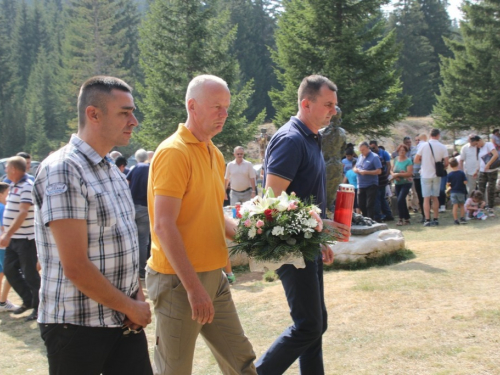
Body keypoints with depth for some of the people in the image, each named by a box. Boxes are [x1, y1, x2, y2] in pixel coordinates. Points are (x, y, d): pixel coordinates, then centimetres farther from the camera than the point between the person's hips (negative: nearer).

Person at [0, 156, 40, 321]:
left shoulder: (27, 186, -16)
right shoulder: (14, 186, 12)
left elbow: (23, 213, -25)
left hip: (26, 238, -9)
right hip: (13, 238, 9)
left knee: (30, 274, -2)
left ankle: (38, 307, 10)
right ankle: (28, 300, 26)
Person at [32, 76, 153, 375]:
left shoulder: (113, 171, 12)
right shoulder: (63, 171, -16)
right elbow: (76, 267, -21)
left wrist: (138, 297, 1)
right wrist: (131, 307, -11)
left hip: (125, 322, 8)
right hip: (77, 327, -7)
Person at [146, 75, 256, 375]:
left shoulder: (214, 154, 12)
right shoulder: (174, 152, -14)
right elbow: (164, 226, -20)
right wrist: (193, 287, -22)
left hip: (214, 276, 8)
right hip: (180, 281, -8)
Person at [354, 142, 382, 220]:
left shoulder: (374, 157, -8)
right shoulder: (360, 156, 12)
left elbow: (379, 171, -14)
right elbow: (355, 168, 18)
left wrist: (366, 172, -20)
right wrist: (357, 170, -6)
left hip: (371, 185, -7)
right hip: (361, 185, 7)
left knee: (370, 205, -5)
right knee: (361, 205, 11)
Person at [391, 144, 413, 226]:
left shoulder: (408, 161, -10)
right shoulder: (396, 159, 7)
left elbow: (409, 173, -18)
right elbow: (392, 170, 12)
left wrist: (398, 174, -20)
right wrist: (393, 175, -10)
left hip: (406, 183, -6)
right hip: (397, 184, 6)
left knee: (400, 200, -19)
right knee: (402, 201, 11)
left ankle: (401, 219, -11)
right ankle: (407, 218, 21)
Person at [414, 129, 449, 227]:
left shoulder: (423, 146, -8)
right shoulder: (443, 147, -4)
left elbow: (416, 160, -6)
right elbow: (446, 163, -4)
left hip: (425, 174, -2)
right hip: (437, 175, 2)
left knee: (426, 198, 1)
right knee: (435, 197, 13)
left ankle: (427, 220, -4)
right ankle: (436, 219, 14)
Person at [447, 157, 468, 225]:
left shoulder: (449, 174, -6)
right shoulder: (461, 173, -8)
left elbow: (448, 184, -7)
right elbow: (465, 182, -9)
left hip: (453, 192, 0)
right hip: (461, 191, 0)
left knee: (455, 206, 0)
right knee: (461, 205, 15)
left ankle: (456, 220, -2)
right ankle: (462, 218, 13)